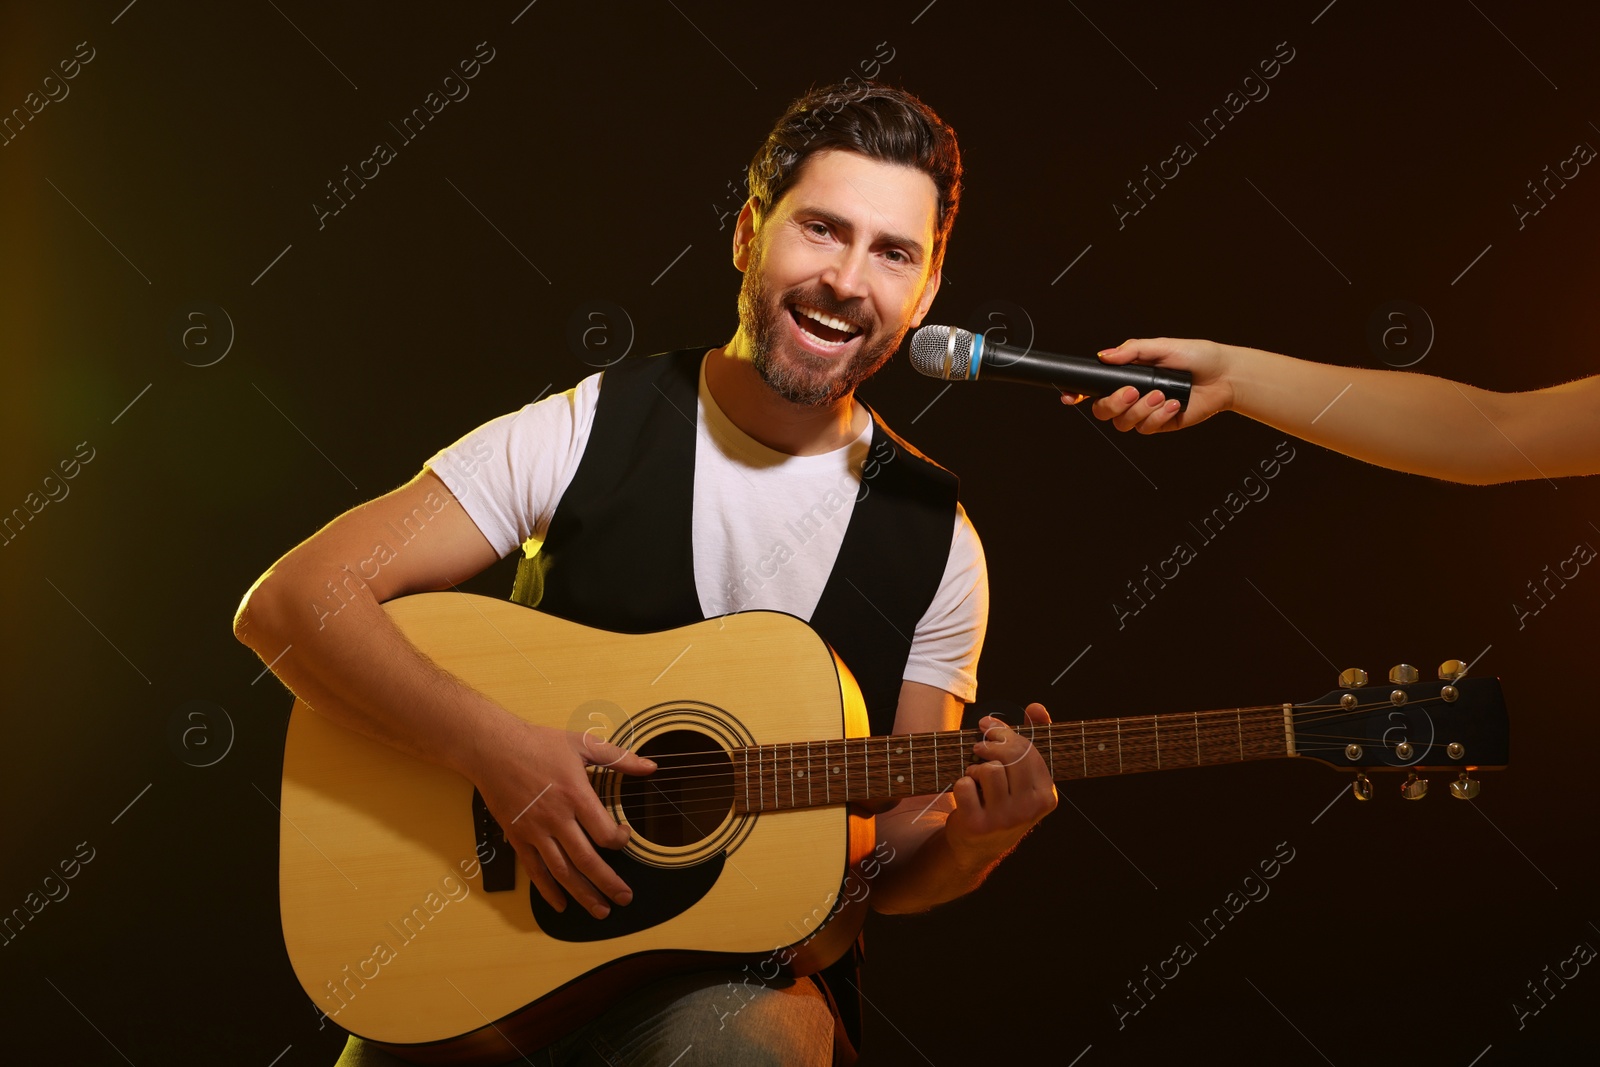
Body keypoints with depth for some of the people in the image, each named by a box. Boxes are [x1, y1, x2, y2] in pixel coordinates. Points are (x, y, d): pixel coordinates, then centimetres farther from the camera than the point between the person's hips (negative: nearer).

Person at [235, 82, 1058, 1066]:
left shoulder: (935, 540, 0)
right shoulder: (583, 433, -6)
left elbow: (890, 871, 5)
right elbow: (290, 603, -10)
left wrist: (978, 839, -17)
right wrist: (495, 747, -22)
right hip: (497, 928, 0)